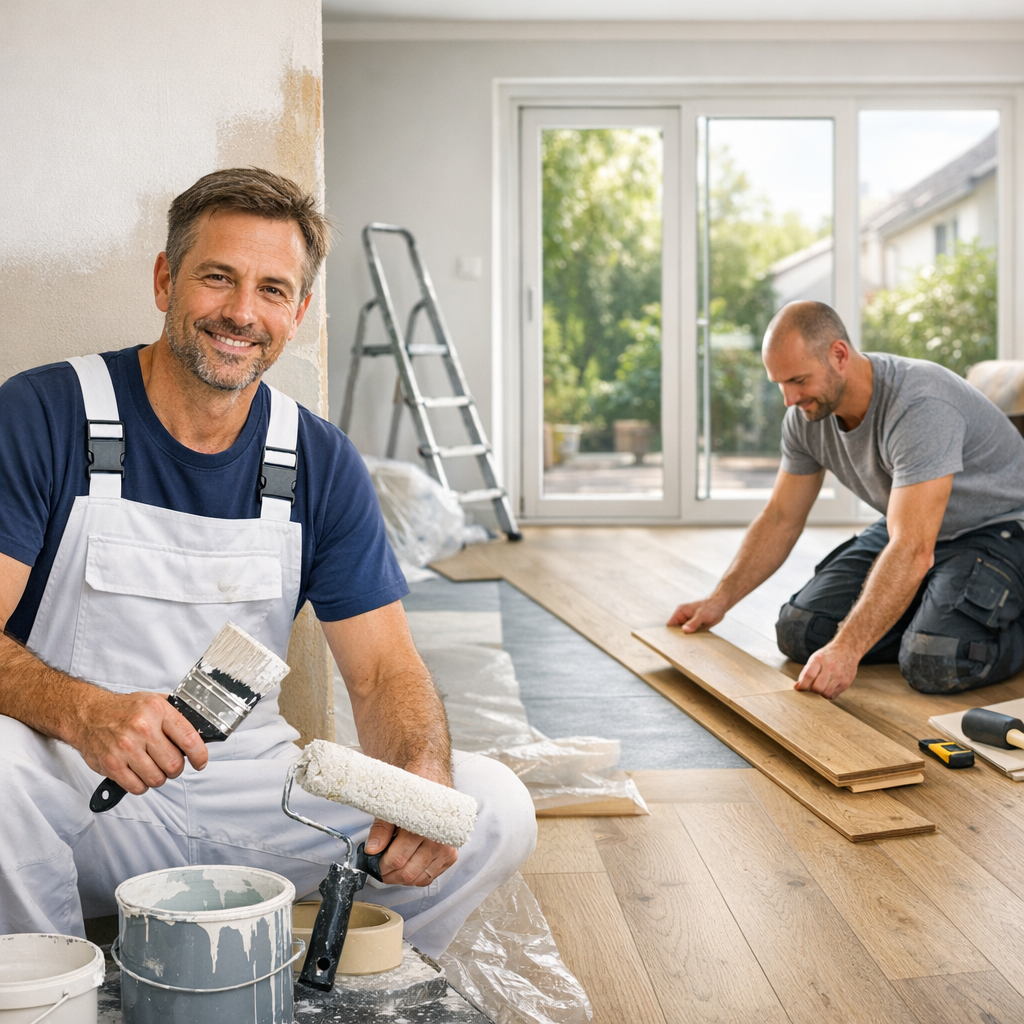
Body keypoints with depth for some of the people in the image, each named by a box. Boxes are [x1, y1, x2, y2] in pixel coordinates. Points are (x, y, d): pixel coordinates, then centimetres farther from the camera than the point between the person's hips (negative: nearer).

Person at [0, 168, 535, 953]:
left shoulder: (322, 464, 3)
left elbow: (384, 669, 0)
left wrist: (423, 778, -22)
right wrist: (82, 711, -34)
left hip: (250, 792, 3)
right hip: (76, 789, -2)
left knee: (494, 810, -14)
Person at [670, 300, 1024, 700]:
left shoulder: (920, 407, -34)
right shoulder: (806, 415, -10)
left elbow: (913, 551, -41)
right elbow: (781, 520, 2)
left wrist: (846, 649, -47)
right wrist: (718, 600, -6)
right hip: (908, 527, 7)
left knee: (933, 664, -31)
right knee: (799, 633, -6)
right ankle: (929, 613, 13)